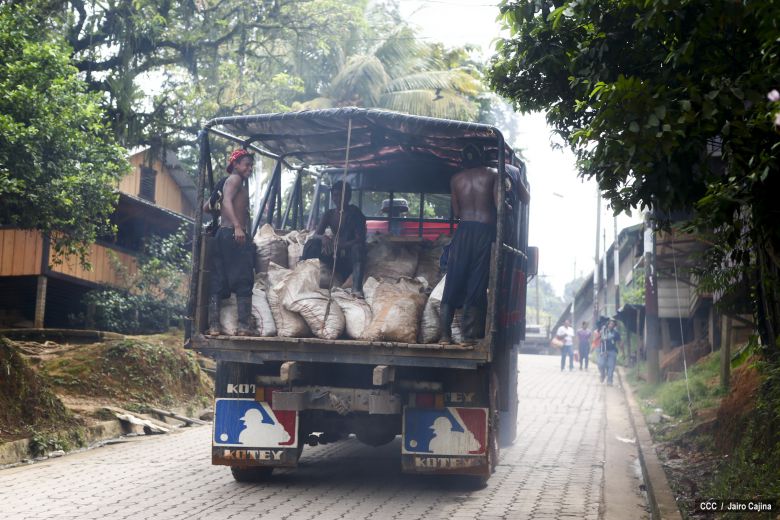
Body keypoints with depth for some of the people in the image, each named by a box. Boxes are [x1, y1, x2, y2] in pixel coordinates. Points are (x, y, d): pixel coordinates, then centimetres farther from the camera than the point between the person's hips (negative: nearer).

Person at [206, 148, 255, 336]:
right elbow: (227, 201, -20)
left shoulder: (227, 182, 24)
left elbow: (206, 207, 24)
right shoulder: (235, 179, -2)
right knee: (243, 280, -10)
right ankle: (243, 325, -15)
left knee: (219, 282, 3)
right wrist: (237, 226, -32)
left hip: (223, 235, 9)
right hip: (234, 235, -9)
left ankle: (214, 325, -1)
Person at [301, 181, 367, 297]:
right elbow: (315, 235, 0)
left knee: (357, 247, -37)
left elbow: (360, 239, -16)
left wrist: (341, 245, -33)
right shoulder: (329, 214, 7)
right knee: (312, 244, -16)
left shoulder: (355, 213, -6)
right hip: (334, 256, 4)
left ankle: (357, 288, -51)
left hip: (349, 255, -4)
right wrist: (323, 238, -26)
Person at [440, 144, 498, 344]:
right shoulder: (492, 175, 5)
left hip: (463, 230, 2)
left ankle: (445, 333, -1)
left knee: (453, 283, 5)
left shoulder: (456, 179, 11)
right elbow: (499, 205, -6)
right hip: (485, 231, -2)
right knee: (477, 285, -1)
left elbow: (456, 213, 13)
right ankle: (470, 335, -4)